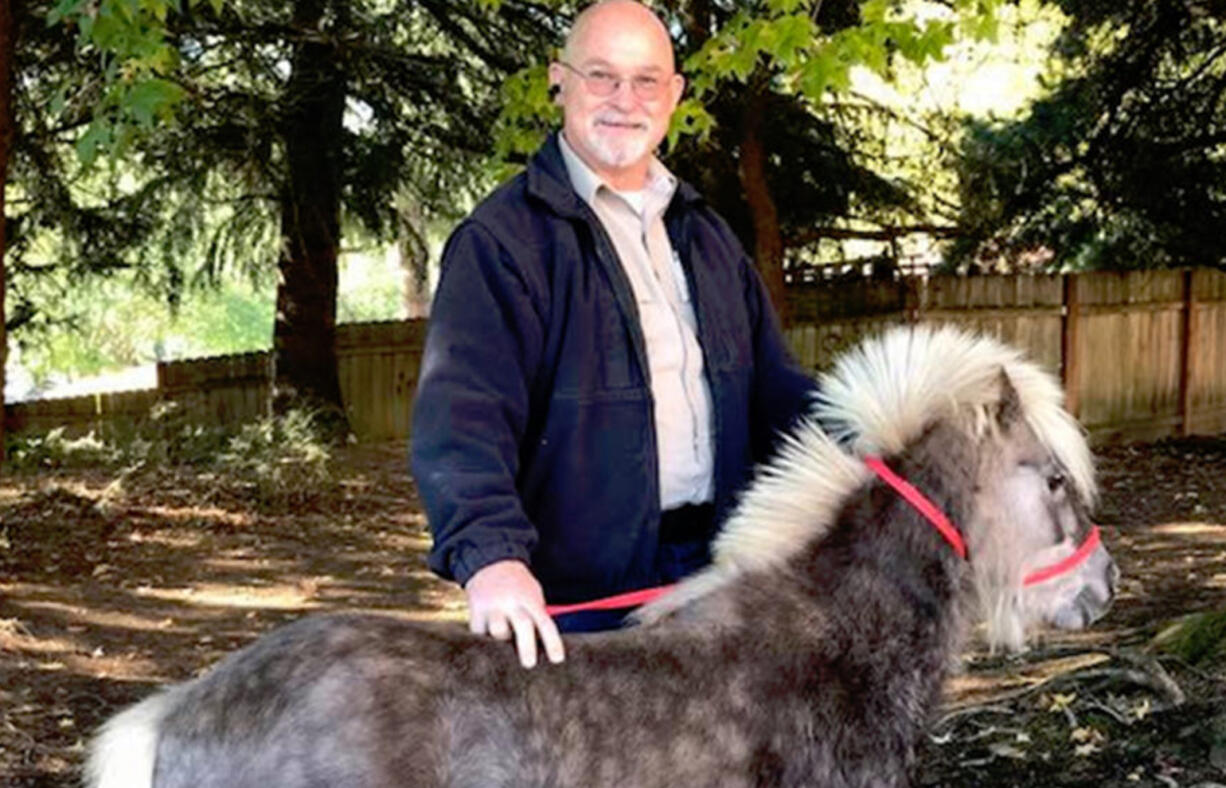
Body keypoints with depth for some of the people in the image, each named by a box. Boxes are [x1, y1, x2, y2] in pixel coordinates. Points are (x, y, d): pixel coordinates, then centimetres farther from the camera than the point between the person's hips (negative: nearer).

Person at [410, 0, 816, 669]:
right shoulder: (503, 239, -8)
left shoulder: (704, 234, 16)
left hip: (714, 573, 6)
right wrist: (491, 555, -36)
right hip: (579, 599, -6)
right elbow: (462, 412, -20)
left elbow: (772, 385, 18)